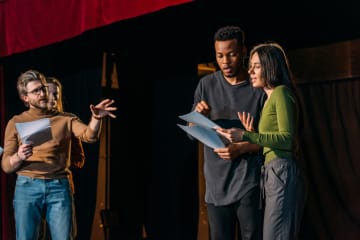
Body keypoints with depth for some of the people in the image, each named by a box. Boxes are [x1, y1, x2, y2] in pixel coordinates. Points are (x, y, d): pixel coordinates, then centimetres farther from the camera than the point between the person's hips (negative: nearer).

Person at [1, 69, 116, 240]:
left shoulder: (66, 119, 10)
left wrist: (96, 119, -30)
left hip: (59, 187, 0)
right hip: (27, 187, 0)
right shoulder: (16, 123, 9)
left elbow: (89, 136, -9)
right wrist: (18, 157, -17)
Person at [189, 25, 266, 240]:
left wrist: (241, 148, -17)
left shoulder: (259, 89, -1)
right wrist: (199, 117, -12)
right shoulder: (207, 85, 8)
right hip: (216, 182, 3)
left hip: (249, 181, -2)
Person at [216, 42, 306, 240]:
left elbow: (287, 139, -16)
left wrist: (246, 136, -21)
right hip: (274, 173, 10)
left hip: (282, 172, -10)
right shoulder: (271, 97, 23)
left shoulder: (281, 92, -5)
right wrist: (252, 133, 8)